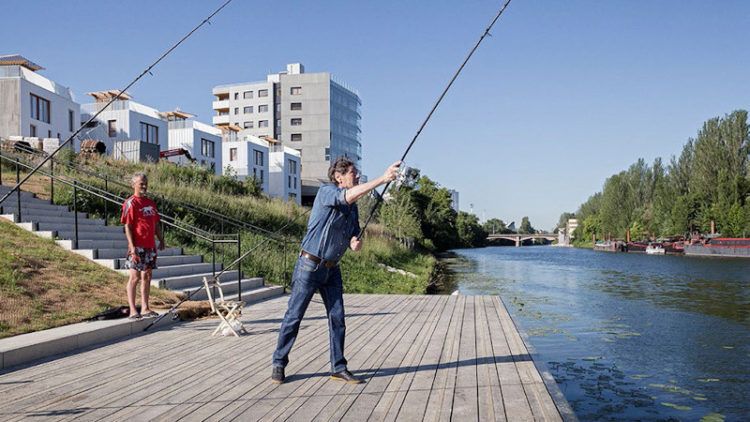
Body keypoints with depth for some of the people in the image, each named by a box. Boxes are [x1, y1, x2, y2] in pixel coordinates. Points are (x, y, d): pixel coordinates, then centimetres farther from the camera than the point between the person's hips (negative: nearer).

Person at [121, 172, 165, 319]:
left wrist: (161, 240, 12)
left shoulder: (150, 202, 14)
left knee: (147, 277, 10)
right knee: (135, 277, -3)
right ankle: (133, 310, 2)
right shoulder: (130, 203, -7)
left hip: (150, 246, 7)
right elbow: (127, 227, -12)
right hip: (137, 246, -7)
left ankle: (145, 308, 16)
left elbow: (156, 223, 20)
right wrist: (132, 247, -18)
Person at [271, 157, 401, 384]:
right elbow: (349, 196, -33)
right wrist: (383, 179, -35)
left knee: (337, 318, 4)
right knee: (293, 316, 1)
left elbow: (353, 234, 13)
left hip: (332, 269, 7)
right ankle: (278, 364, 15)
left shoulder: (353, 207, 9)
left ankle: (339, 368, 13)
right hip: (309, 265, -7)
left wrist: (355, 243, -12)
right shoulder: (326, 191, -13)